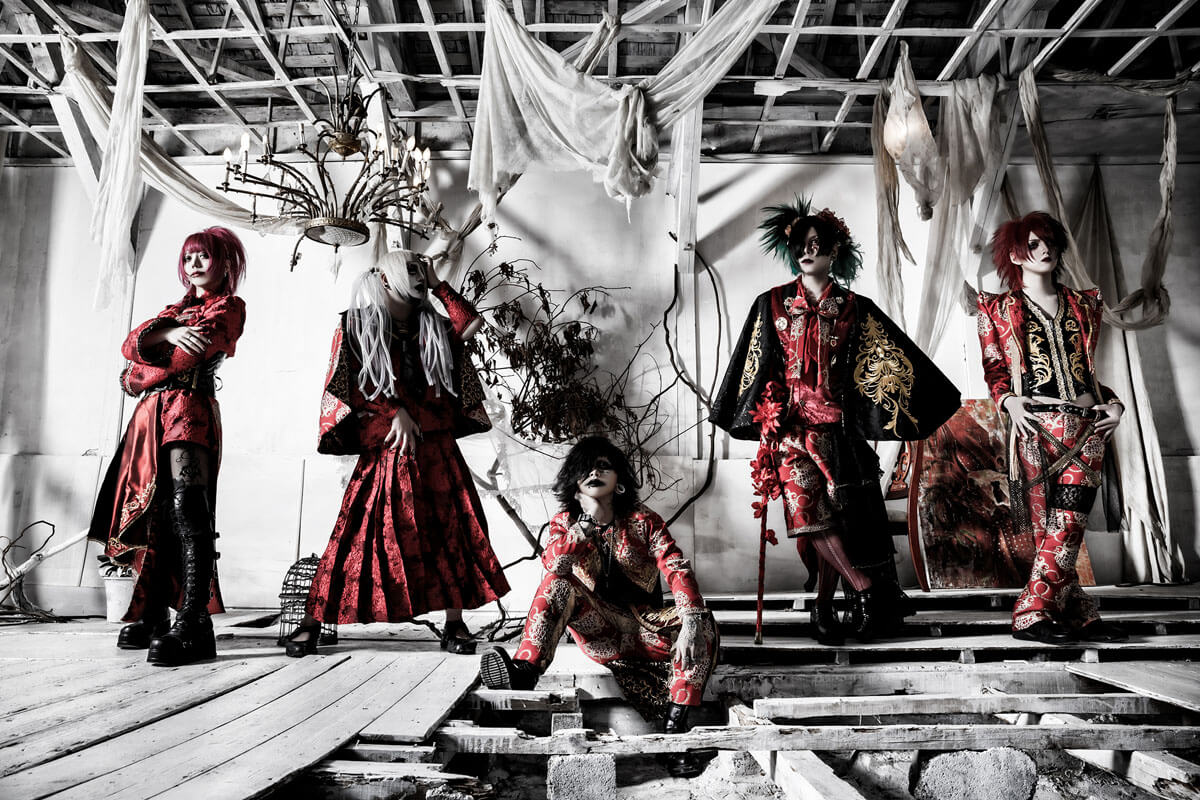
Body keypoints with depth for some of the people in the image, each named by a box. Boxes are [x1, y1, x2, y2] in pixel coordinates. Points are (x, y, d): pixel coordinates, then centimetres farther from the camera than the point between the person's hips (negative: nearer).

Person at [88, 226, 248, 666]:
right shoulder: (177, 309, 29)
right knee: (152, 516, 4)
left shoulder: (230, 306, 9)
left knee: (186, 507, -20)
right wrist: (169, 332, -11)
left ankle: (193, 625, -25)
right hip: (152, 414, 7)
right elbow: (133, 343, 11)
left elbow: (194, 351, -6)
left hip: (191, 407, -7)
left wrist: (138, 377, 5)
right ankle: (153, 617, 10)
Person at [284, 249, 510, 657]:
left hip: (437, 451, 4)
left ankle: (454, 623, 8)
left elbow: (471, 323, 4)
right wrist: (395, 413, -14)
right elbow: (353, 382, -3)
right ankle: (312, 621, 8)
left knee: (451, 531, -1)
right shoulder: (358, 325, 6)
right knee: (362, 532, -5)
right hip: (387, 451, -4)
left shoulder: (431, 327, 18)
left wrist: (437, 284, 11)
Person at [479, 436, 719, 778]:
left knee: (703, 623, -28)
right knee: (557, 585, -26)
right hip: (598, 630, 0)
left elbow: (677, 569, -16)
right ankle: (525, 670, -45)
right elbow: (552, 565, -17)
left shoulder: (643, 521, -2)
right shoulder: (565, 522, 3)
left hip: (643, 628, 0)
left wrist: (691, 622, -33)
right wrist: (588, 520, -30)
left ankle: (675, 729, -32)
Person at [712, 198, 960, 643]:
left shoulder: (854, 309, 7)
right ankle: (864, 588, -1)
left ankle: (824, 608, 13)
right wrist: (763, 415, 3)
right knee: (807, 509, -14)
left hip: (838, 425, 0)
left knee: (836, 514, -1)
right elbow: (756, 368, 10)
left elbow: (892, 360, 8)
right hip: (789, 424, 0)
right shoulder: (772, 305, 8)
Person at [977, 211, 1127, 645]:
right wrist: (1008, 400, -12)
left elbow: (1088, 366, 23)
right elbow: (994, 369, 6)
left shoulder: (1082, 305, 20)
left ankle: (1033, 611, -2)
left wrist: (1113, 402, 8)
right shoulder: (998, 308, 10)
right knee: (1050, 527, -5)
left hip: (1086, 426, 3)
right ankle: (1079, 616, 2)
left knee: (1067, 526, -7)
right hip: (1036, 426, -3)